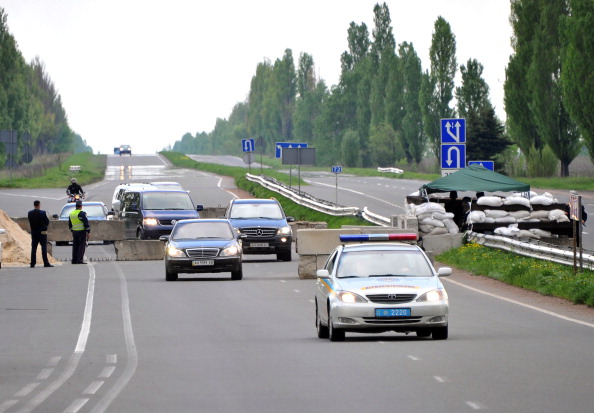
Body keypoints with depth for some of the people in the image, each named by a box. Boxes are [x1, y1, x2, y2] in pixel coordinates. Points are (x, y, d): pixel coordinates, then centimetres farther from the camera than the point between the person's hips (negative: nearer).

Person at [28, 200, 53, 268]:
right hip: (42, 232, -4)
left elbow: (30, 222, 8)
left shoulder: (29, 213, 0)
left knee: (33, 248, 8)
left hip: (33, 232, 4)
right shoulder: (42, 213, -13)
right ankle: (46, 263, -7)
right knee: (44, 247, -2)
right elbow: (47, 222, -8)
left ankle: (32, 263, 6)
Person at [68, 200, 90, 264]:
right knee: (82, 246, -4)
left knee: (75, 246, 10)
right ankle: (80, 260, -10)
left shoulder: (71, 214, 10)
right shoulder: (82, 213, -12)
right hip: (82, 231, -6)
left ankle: (74, 260, 10)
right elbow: (86, 223, -14)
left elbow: (70, 225, 18)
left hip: (74, 232, 6)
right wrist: (88, 231, -9)